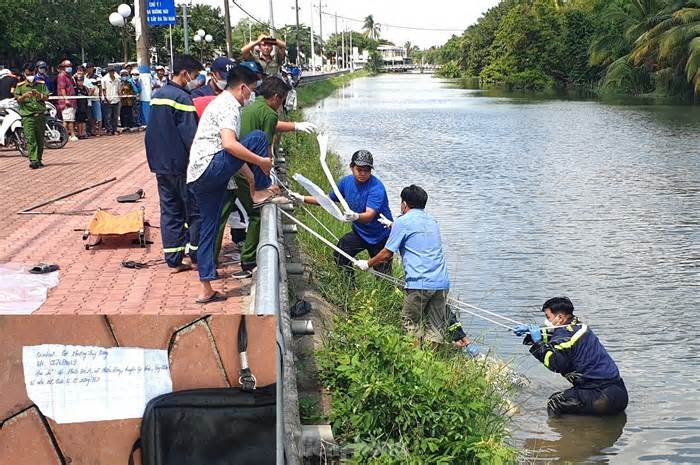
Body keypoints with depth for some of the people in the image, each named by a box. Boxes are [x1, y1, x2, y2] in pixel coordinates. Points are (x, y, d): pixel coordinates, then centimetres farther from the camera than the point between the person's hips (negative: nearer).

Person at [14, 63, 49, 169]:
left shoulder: (41, 84, 11)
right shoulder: (20, 86, 8)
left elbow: (46, 97, 5)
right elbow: (18, 100, 3)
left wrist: (39, 95, -15)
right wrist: (24, 96, -17)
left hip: (40, 115, 2)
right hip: (27, 116, -2)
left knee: (40, 139, 6)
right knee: (30, 139, -13)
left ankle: (38, 159, 16)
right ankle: (33, 160, -19)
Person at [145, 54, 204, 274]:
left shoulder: (157, 95, 12)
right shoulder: (182, 97, -15)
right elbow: (190, 135, -19)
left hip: (160, 164, 8)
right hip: (180, 163, -8)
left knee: (170, 210, 9)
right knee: (194, 210, 4)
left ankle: (174, 260, 11)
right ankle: (197, 255, 9)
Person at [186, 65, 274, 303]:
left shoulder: (221, 103, 27)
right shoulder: (228, 106, -7)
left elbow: (230, 153, 33)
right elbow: (229, 145, -23)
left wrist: (250, 174, 32)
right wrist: (261, 161, -16)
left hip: (198, 175, 10)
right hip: (210, 169, -10)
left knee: (209, 229, 11)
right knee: (257, 137, -13)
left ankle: (206, 290, 13)